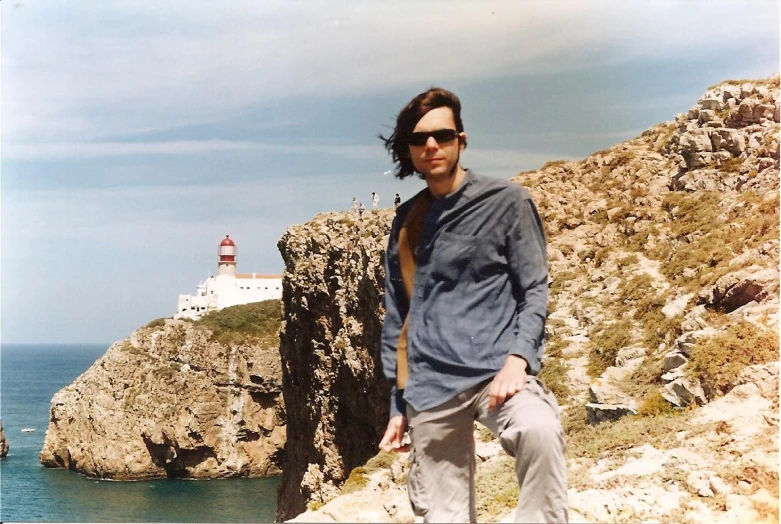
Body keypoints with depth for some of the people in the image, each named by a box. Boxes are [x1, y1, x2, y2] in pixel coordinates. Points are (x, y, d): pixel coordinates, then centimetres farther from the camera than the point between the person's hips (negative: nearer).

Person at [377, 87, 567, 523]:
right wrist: (397, 406, 15)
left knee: (539, 430, -36)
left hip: (496, 372, -4)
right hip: (429, 389, 4)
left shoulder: (506, 201, 3)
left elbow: (535, 292, -1)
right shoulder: (406, 221, 14)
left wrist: (517, 360, -18)